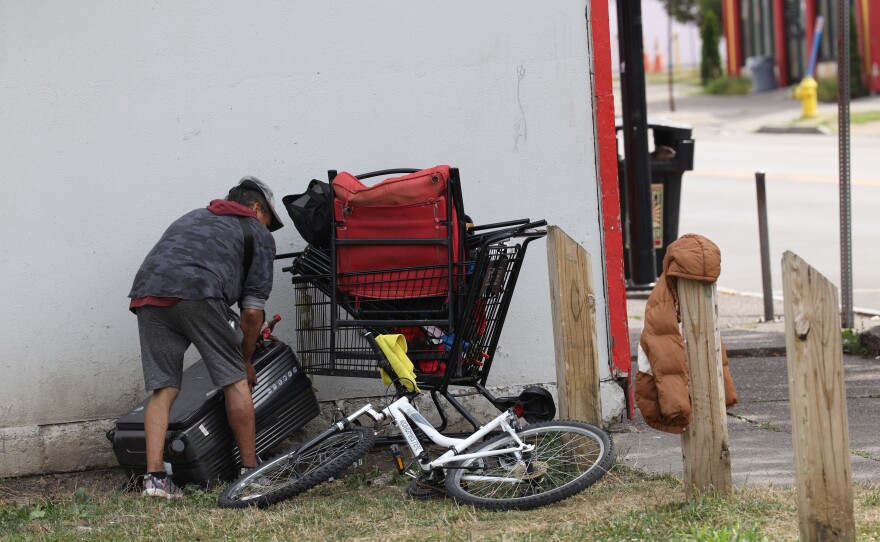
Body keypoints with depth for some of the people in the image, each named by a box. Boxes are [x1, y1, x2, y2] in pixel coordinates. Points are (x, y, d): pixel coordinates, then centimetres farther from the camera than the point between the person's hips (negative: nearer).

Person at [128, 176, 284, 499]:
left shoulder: (191, 218, 39)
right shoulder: (258, 234, 22)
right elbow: (253, 310, 15)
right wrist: (245, 360, 29)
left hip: (146, 293, 5)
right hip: (198, 292, -5)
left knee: (163, 389, 8)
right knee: (235, 380, 7)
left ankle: (154, 476, -2)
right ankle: (250, 471, 12)